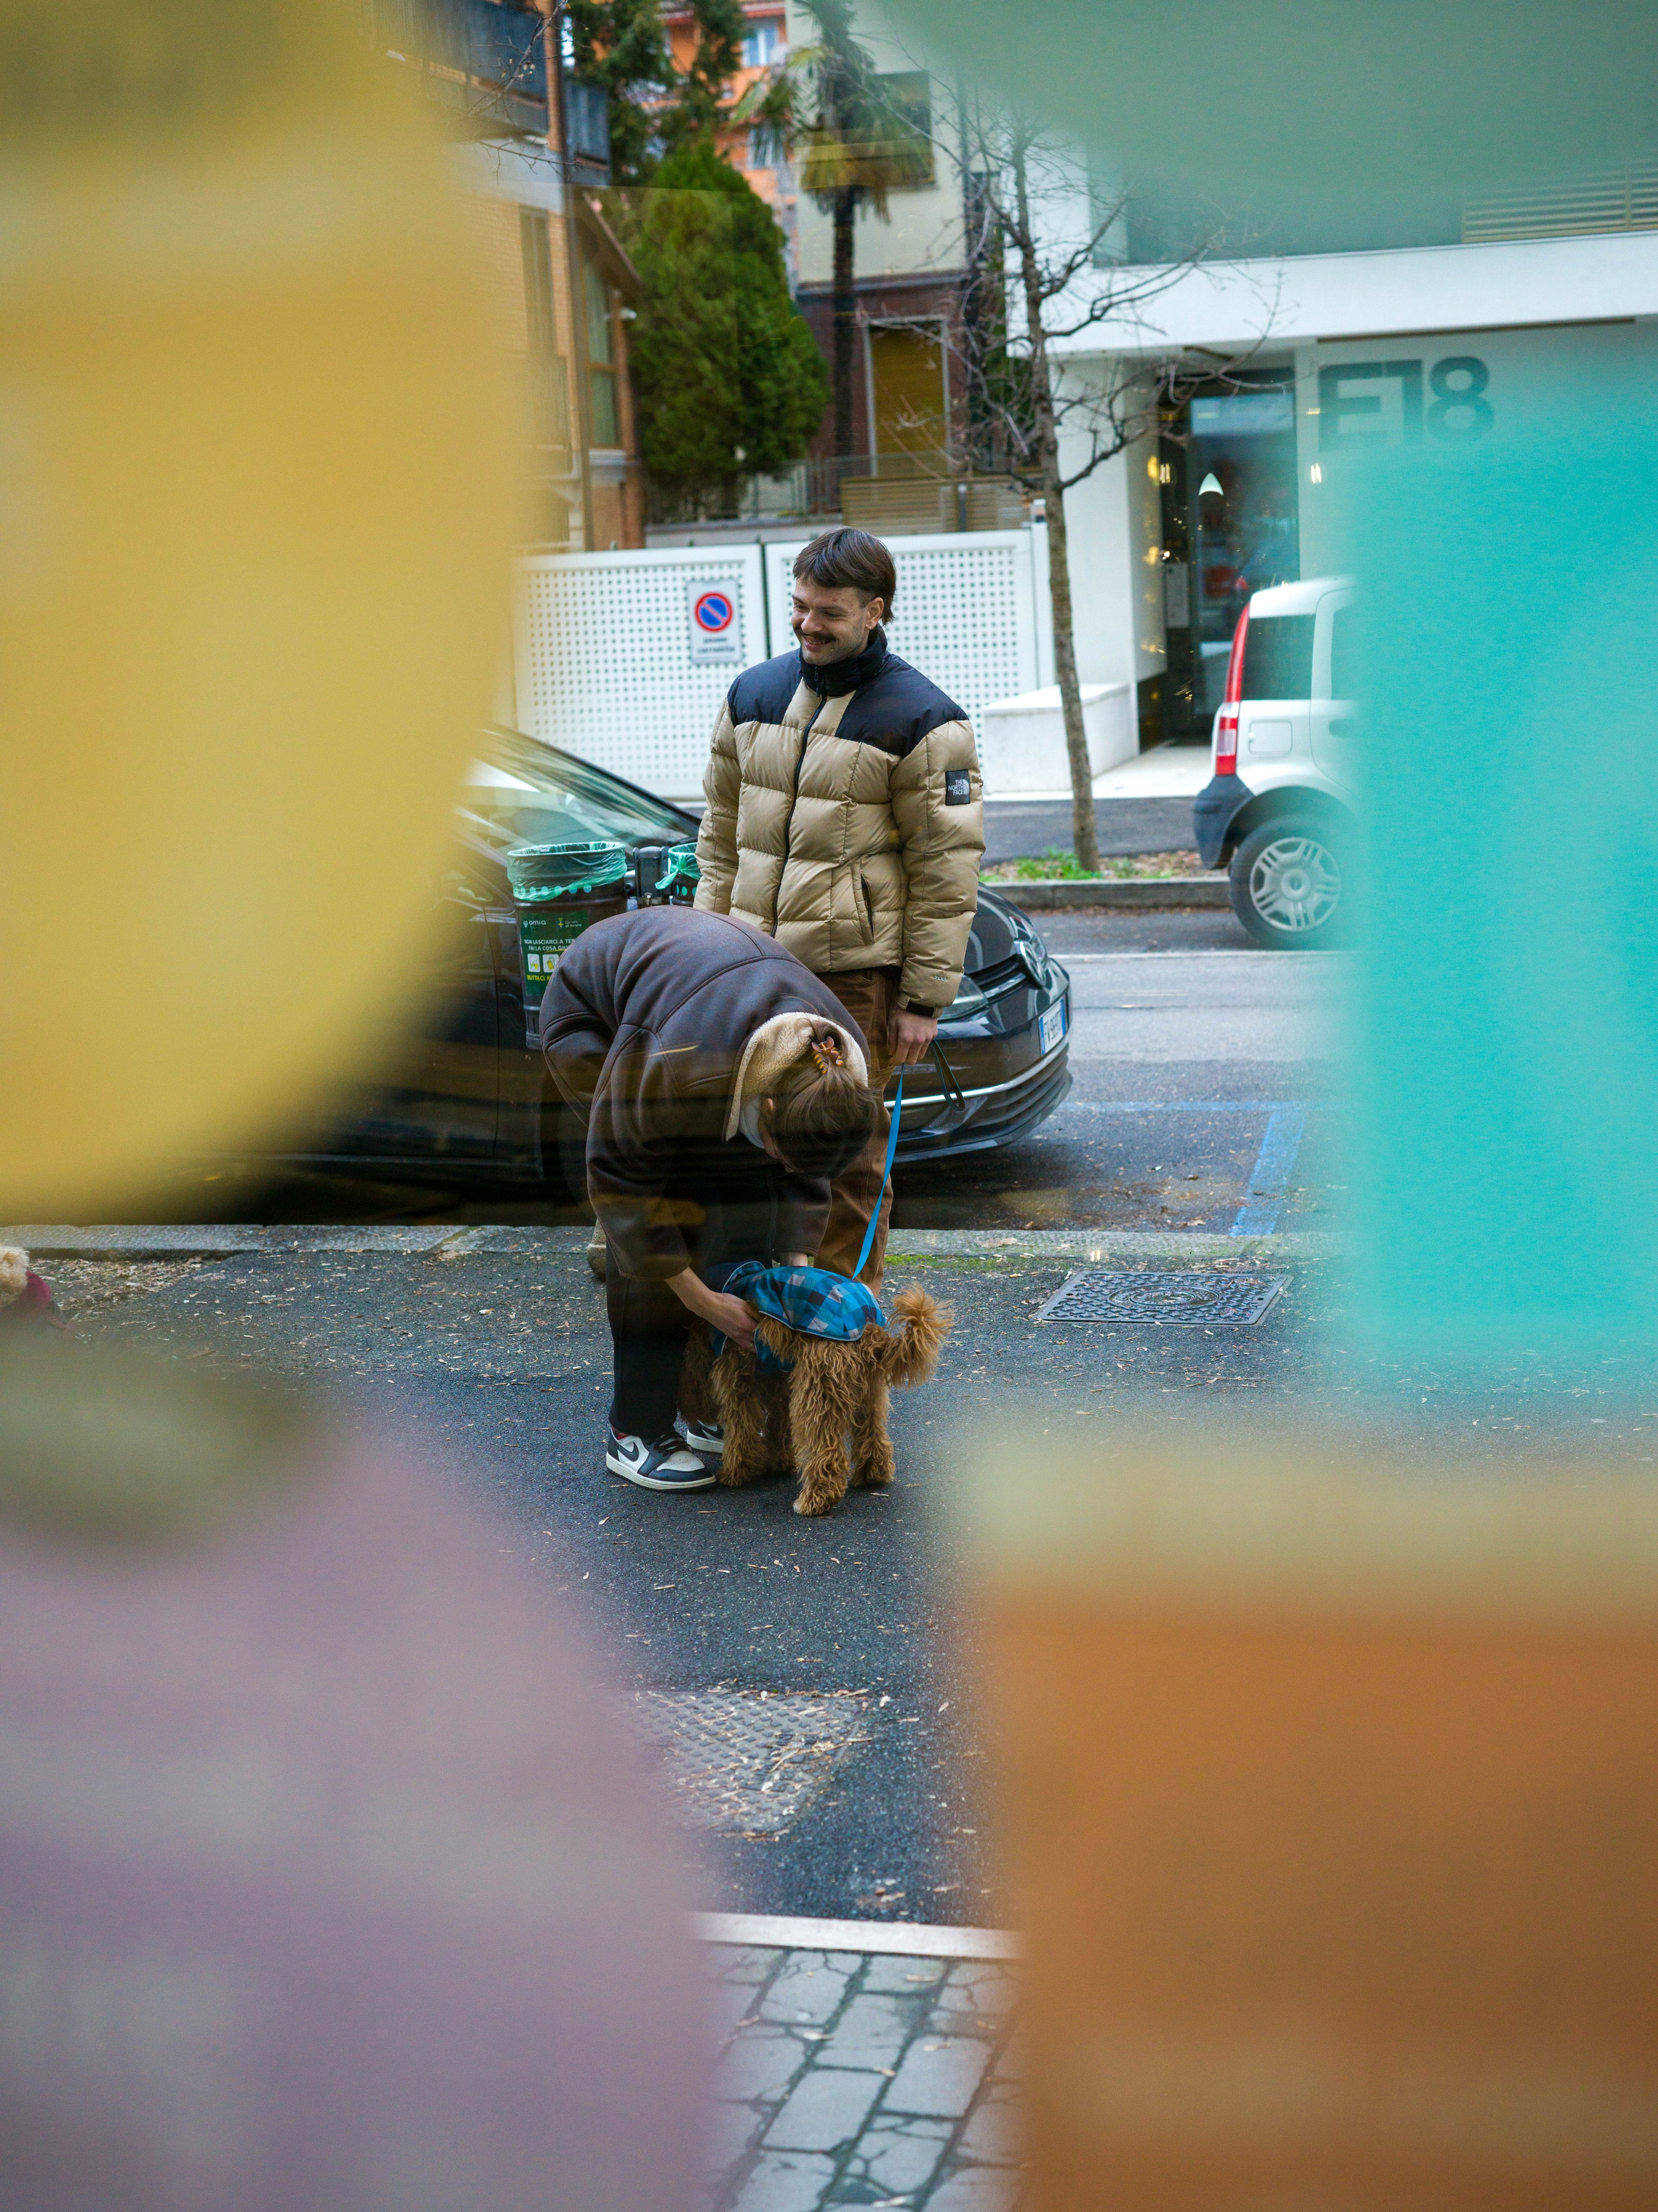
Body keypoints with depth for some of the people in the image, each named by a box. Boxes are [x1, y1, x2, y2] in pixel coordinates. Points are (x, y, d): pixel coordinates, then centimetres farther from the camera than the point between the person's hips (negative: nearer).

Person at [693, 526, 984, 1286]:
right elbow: (721, 832, 18)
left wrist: (925, 999, -10)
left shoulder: (920, 721, -7)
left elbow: (946, 872, -7)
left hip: (854, 971, -5)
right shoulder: (753, 694, 11)